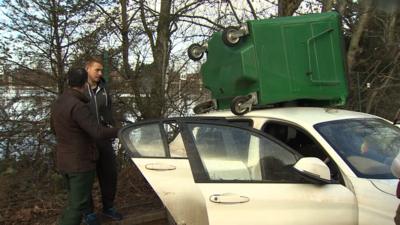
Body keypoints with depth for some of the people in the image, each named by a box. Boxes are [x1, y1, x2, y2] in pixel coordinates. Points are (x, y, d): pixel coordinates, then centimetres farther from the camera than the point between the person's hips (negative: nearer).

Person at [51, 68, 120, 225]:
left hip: (64, 161, 9)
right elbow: (99, 133, -30)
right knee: (77, 205, 0)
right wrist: (120, 131, -13)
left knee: (77, 196, 26)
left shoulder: (58, 103, 4)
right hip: (81, 162, -9)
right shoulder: (78, 106, -25)